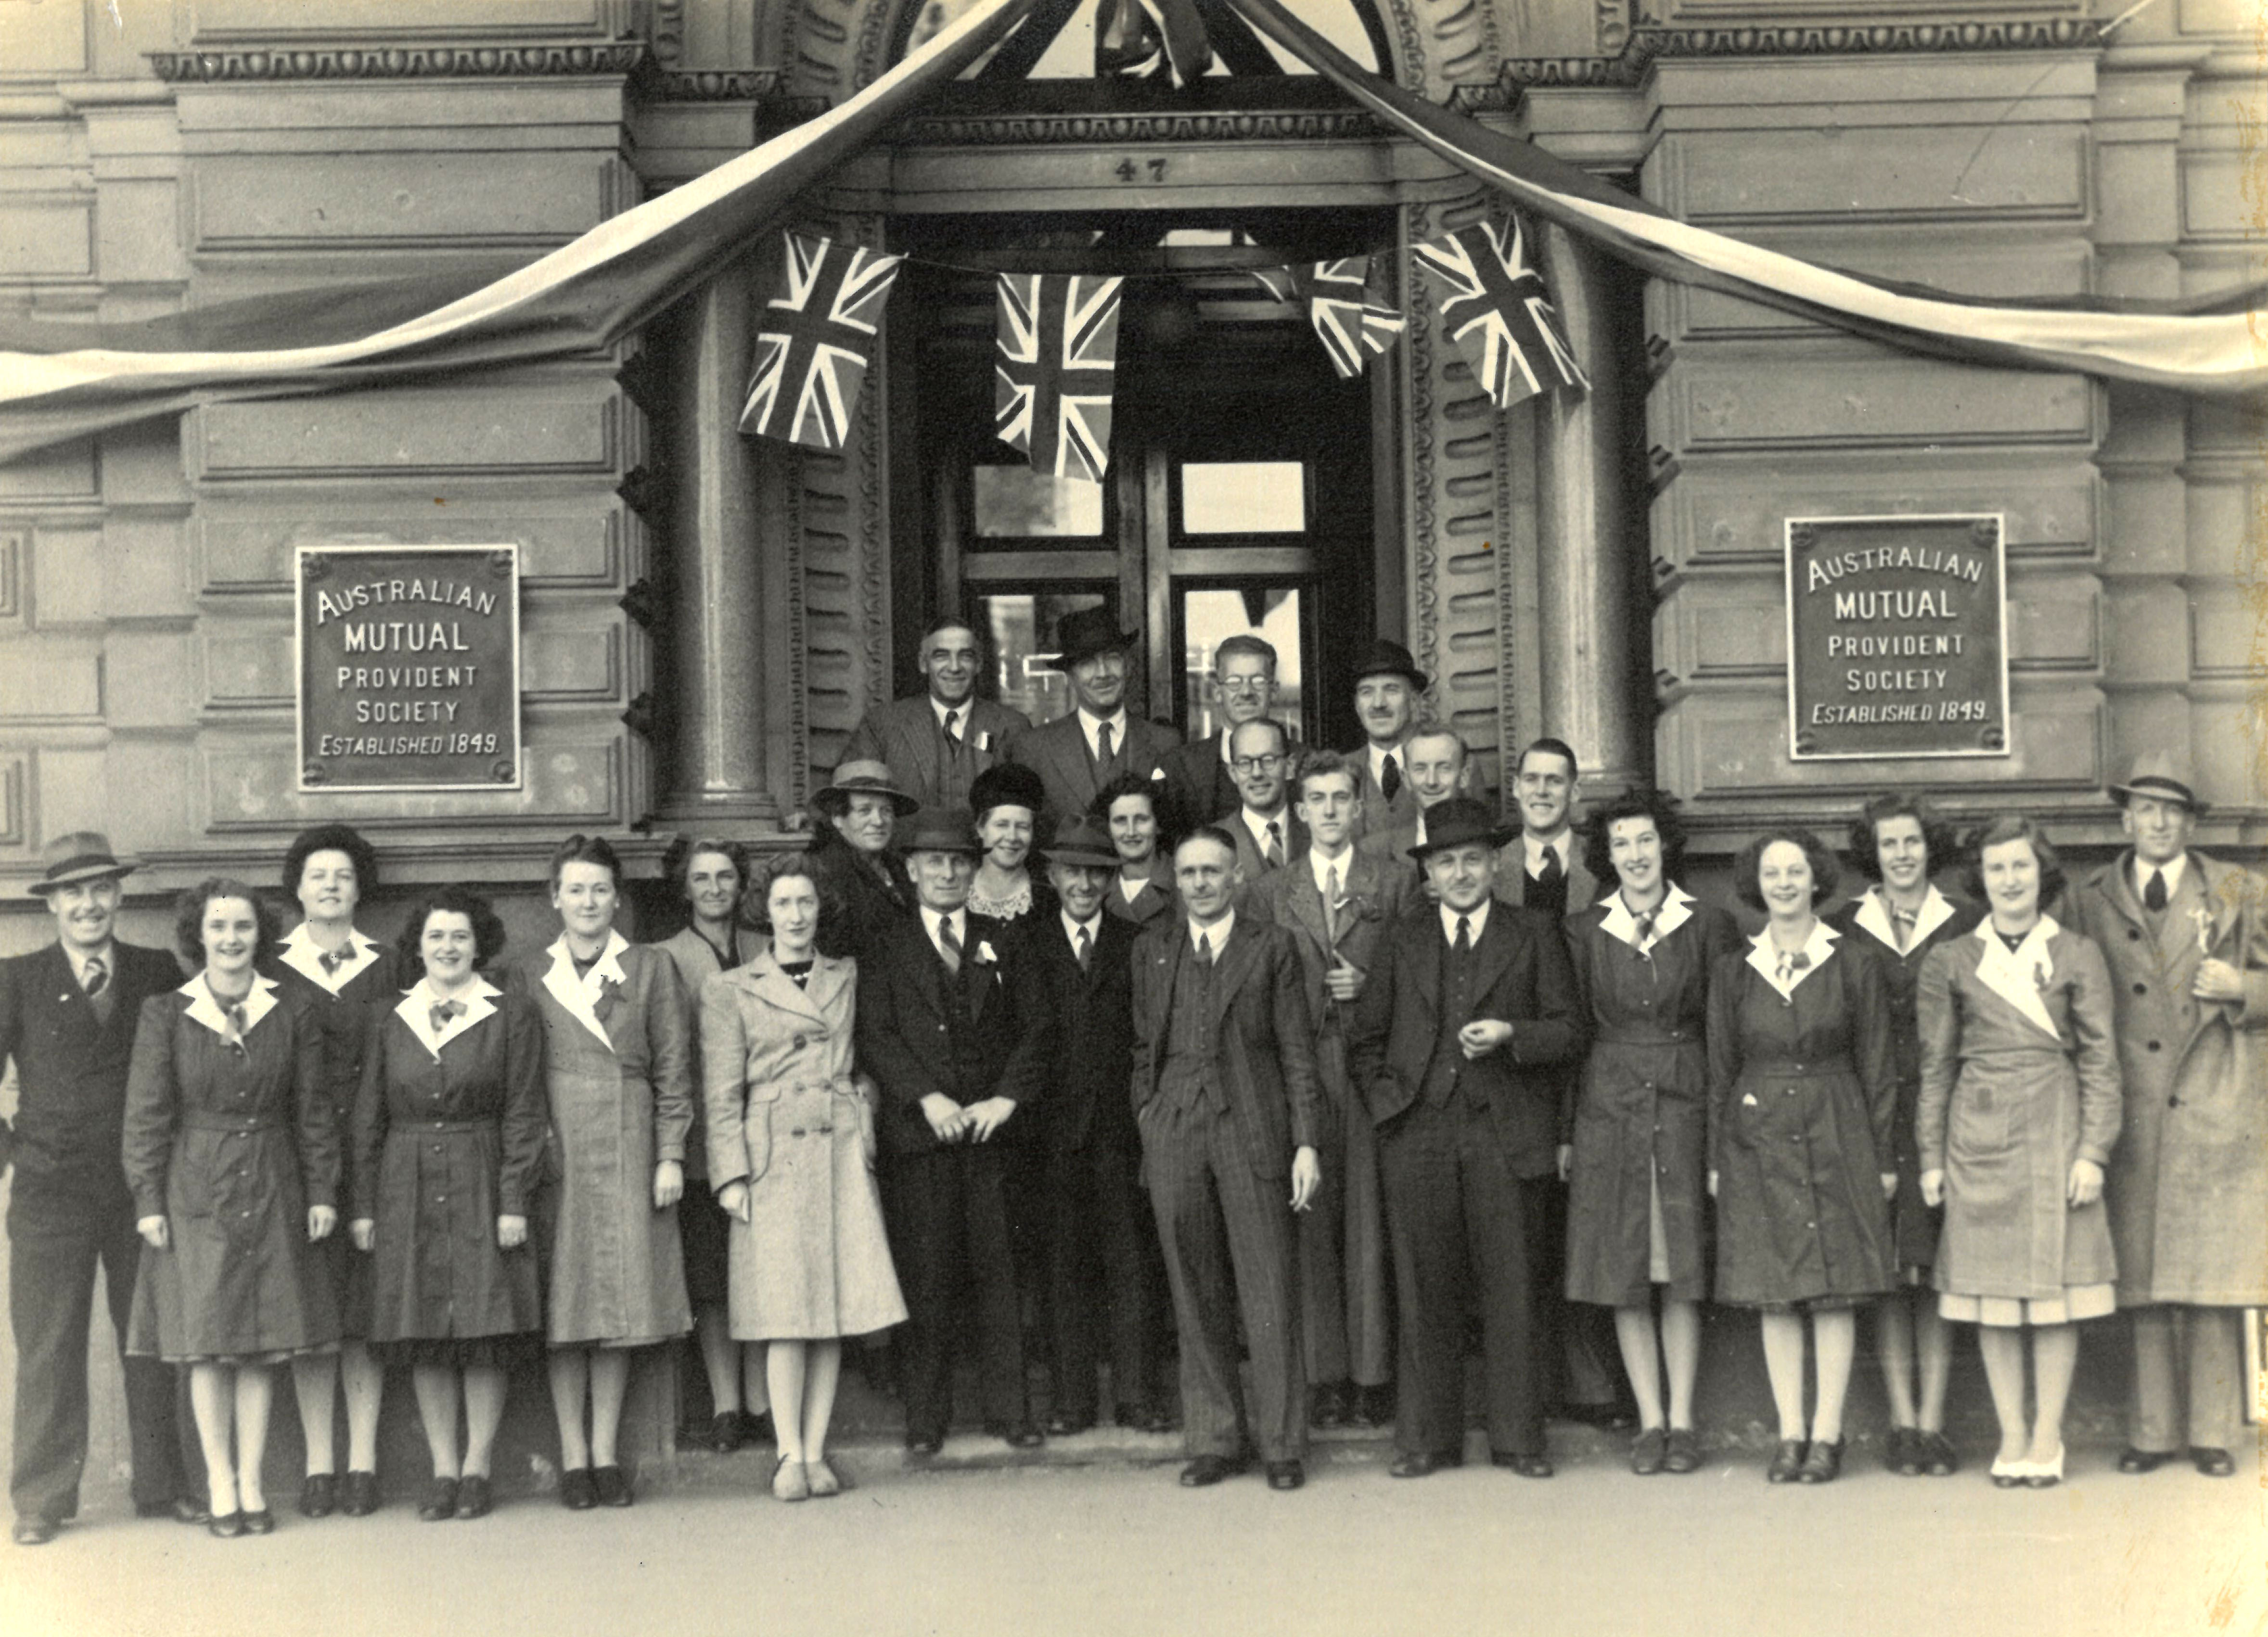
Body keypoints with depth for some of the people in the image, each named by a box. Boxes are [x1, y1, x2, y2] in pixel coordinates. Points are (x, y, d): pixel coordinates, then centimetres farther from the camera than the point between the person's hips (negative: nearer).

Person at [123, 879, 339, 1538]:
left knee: (263, 1346, 3)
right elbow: (146, 1115, 0)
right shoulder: (165, 1015, 0)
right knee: (206, 1343, -1)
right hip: (196, 1193, -1)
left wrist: (322, 1192, 4)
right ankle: (221, 1485, 7)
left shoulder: (292, 1015, 5)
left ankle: (252, 1484, 11)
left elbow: (313, 1112, 7)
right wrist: (148, 1200, -5)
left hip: (272, 1192, 2)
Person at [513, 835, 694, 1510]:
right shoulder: (527, 977, 8)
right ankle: (573, 1458, 5)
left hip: (628, 1149, 0)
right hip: (555, 1149, 0)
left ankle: (606, 1454, 9)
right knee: (562, 1303, 0)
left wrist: (671, 1155, -2)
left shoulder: (652, 970, 8)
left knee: (621, 1301, 1)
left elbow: (673, 1069, 5)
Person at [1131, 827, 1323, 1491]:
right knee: (1196, 1297, 6)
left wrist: (1307, 1143, -4)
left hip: (1253, 1131, -2)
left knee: (1268, 1295, -2)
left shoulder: (1271, 946, 5)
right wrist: (1147, 1114, 5)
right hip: (1175, 1134, 3)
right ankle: (1215, 1439, 16)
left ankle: (1282, 1444, 7)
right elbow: (1143, 1044, 16)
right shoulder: (1152, 948, 13)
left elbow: (1297, 1049, 2)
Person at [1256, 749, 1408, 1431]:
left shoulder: (1396, 880, 9)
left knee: (1370, 1221, -2)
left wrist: (1372, 985, -8)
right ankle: (1326, 1376, 4)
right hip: (1299, 1072, 1)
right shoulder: (1272, 893, 13)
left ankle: (1374, 1374, 4)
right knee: (1312, 1226, 0)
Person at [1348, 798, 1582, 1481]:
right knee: (1425, 1291, 2)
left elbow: (1569, 1031, 6)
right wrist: (1385, 1097, 5)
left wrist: (1511, 1035, -10)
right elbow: (1367, 1037, 18)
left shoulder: (1533, 937, 10)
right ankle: (1426, 1438, 11)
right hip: (1418, 1136, 1)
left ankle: (1518, 1437, 8)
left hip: (1503, 1135, -1)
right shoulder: (1402, 941, 14)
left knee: (1510, 1290, -1)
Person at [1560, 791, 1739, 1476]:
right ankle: (1650, 1421, 10)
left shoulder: (1708, 925, 1)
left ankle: (1682, 1420, 10)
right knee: (1624, 1274, 2)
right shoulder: (1583, 931, 4)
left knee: (1682, 1271, 2)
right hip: (1609, 1106, 1)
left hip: (1686, 1104, -1)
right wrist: (1564, 1132, 3)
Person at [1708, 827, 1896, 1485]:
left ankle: (1827, 1433, 6)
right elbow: (1720, 1071, 9)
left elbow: (1877, 1066, 3)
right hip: (1759, 1140, 2)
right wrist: (1717, 1158, 5)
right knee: (1774, 1294, 3)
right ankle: (1790, 1433, 9)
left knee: (1836, 1291, -1)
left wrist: (1884, 1156, 0)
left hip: (1836, 1135, -1)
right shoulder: (1733, 971, 6)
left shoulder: (1853, 964, 2)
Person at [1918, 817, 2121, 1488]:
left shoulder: (2078, 955, 5)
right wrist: (1931, 1156, 4)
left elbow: (2100, 1061, 3)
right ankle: (2011, 1435, 11)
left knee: (2056, 1288, 0)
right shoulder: (1950, 961, 7)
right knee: (1990, 1291, 2)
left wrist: (2093, 1152, -5)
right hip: (1979, 1136, 1)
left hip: (2055, 1133, -1)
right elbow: (1935, 1066, 8)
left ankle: (2047, 1436, 9)